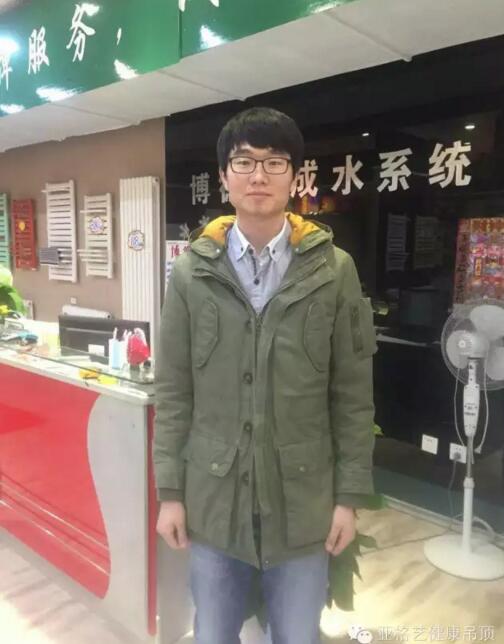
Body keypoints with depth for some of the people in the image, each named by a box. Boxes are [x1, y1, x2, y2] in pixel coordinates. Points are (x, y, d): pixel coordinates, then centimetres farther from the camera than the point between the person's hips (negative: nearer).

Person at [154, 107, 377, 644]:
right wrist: (169, 491, -1)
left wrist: (350, 495, -2)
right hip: (212, 498, 1)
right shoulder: (191, 273, -3)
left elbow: (353, 396, -2)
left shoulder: (334, 271, -5)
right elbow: (172, 394, -1)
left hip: (304, 500, 0)